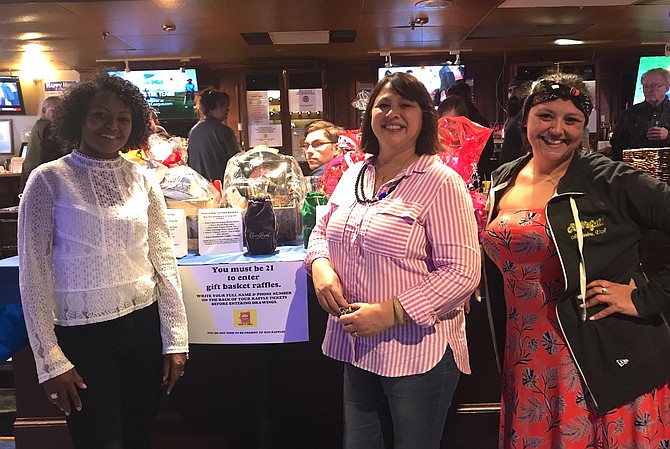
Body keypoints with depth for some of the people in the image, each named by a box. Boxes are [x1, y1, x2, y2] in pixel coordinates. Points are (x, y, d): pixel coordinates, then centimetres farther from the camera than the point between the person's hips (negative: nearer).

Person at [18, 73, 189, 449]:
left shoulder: (143, 179, 3)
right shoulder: (49, 181, -6)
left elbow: (165, 260, 4)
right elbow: (34, 274, -6)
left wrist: (175, 340, 2)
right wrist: (50, 358, -9)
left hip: (145, 327, 3)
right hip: (83, 335, -3)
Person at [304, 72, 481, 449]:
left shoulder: (441, 182, -14)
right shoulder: (354, 175, 7)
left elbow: (462, 271, -18)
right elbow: (323, 231, 18)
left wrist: (389, 312, -23)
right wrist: (320, 267, -5)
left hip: (418, 354, -6)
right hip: (356, 350, 6)